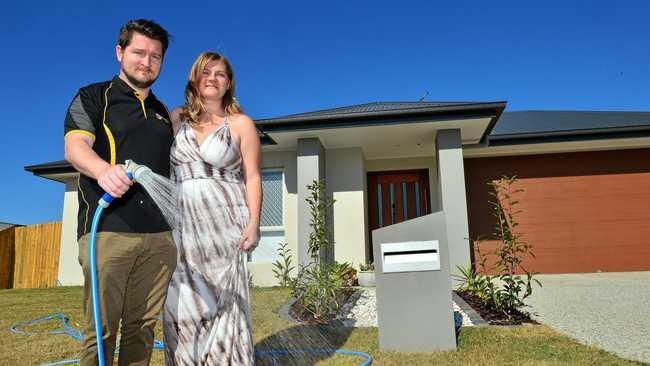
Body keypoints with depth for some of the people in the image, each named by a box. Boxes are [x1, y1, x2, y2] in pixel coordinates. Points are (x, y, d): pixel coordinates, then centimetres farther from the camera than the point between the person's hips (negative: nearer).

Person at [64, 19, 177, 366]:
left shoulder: (163, 113, 22)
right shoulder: (92, 97, 8)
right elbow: (75, 146, -9)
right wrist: (103, 169, -32)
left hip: (159, 235, 4)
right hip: (108, 230, -4)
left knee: (142, 326, 6)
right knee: (102, 327, -2)